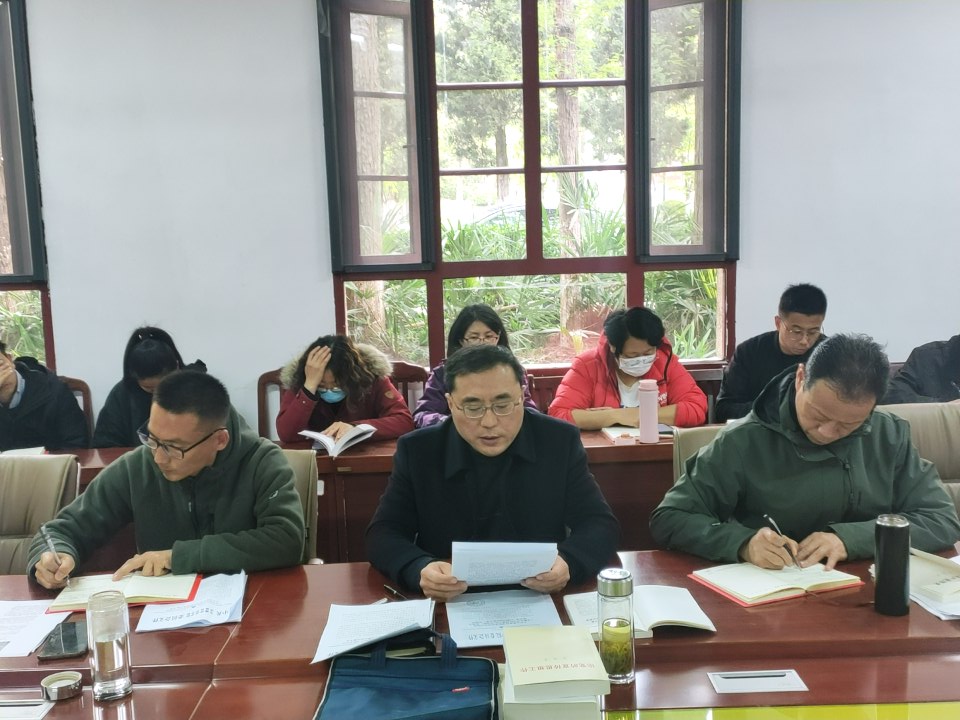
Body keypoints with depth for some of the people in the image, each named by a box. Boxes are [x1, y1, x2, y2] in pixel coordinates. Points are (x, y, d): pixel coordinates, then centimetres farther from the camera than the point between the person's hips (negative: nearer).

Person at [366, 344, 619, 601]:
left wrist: (568, 563, -25)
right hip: (449, 608, 0)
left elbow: (600, 525, -3)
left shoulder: (561, 441, -3)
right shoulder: (416, 451, -3)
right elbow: (383, 534, -3)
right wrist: (420, 570, -25)